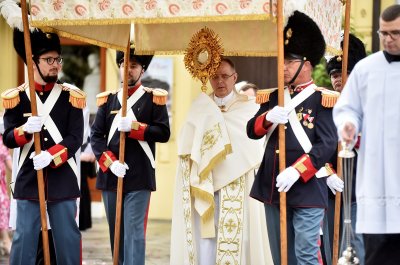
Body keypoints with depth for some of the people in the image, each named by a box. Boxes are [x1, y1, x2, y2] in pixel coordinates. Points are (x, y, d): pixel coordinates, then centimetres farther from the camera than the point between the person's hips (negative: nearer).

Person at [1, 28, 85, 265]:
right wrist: (25, 129, -21)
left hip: (63, 178, 0)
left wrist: (51, 156, -20)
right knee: (24, 237, 0)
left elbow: (75, 138, -4)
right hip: (29, 178, 0)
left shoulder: (71, 96, 3)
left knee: (68, 236, 4)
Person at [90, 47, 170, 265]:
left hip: (139, 177, -4)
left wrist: (133, 127, -16)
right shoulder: (108, 100, 10)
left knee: (134, 230, -9)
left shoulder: (153, 98, 3)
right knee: (115, 230, 11)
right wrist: (110, 162, -10)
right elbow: (95, 136, 4)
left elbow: (164, 133, -6)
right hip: (110, 175, 4)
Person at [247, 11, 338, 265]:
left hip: (307, 188, -6)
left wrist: (296, 172, -22)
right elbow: (252, 131, 9)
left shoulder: (322, 99, -6)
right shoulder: (272, 97, 13)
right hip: (273, 187, 6)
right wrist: (268, 118, -14)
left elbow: (327, 145, -13)